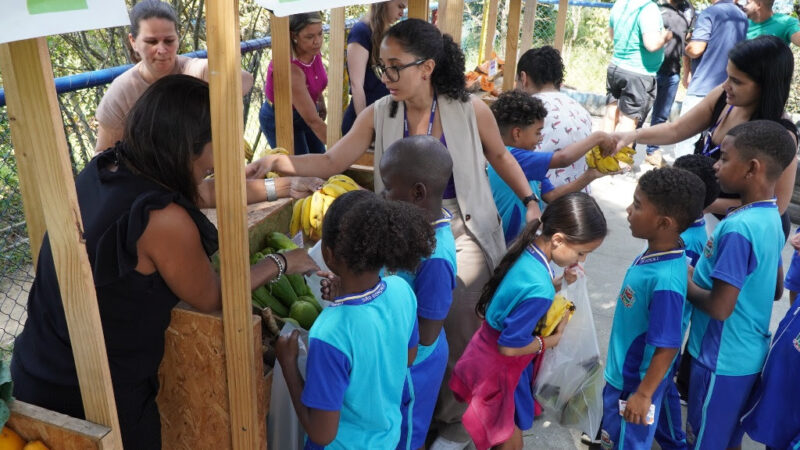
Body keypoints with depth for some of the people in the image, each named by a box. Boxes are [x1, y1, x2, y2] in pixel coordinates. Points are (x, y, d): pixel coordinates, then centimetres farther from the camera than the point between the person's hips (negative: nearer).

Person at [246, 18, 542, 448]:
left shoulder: (469, 110, -9)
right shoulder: (379, 114, -6)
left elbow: (500, 157, 6)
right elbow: (331, 162, -10)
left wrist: (530, 202, -2)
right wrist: (274, 162, -24)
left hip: (463, 229, -2)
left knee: (454, 309, -11)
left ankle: (454, 412, 16)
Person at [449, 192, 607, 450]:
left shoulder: (528, 249, -10)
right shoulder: (538, 288, -36)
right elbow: (510, 346, -26)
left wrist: (558, 286, -4)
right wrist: (551, 340, -11)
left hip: (485, 352, 8)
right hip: (499, 369, -8)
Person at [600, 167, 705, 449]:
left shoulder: (665, 280, -33)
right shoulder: (654, 255, -8)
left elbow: (667, 347, -26)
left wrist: (643, 394, -17)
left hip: (637, 383, -7)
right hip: (620, 373, 7)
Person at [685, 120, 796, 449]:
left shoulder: (738, 228, -26)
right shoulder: (771, 218, 2)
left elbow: (720, 307, -27)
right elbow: (776, 289, 13)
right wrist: (701, 274, 8)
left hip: (722, 359, -8)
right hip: (747, 354, 8)